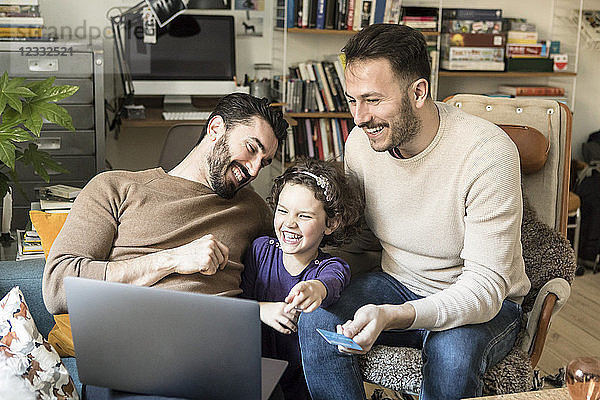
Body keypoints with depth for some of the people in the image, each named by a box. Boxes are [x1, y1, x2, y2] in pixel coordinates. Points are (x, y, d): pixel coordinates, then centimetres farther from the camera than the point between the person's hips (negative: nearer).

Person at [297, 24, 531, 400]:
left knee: (451, 349, -37)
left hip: (487, 302, -4)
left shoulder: (488, 151, -26)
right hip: (397, 284, 4)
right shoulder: (360, 142, -9)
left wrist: (392, 316, -44)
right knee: (316, 319, -23)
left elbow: (486, 286, -29)